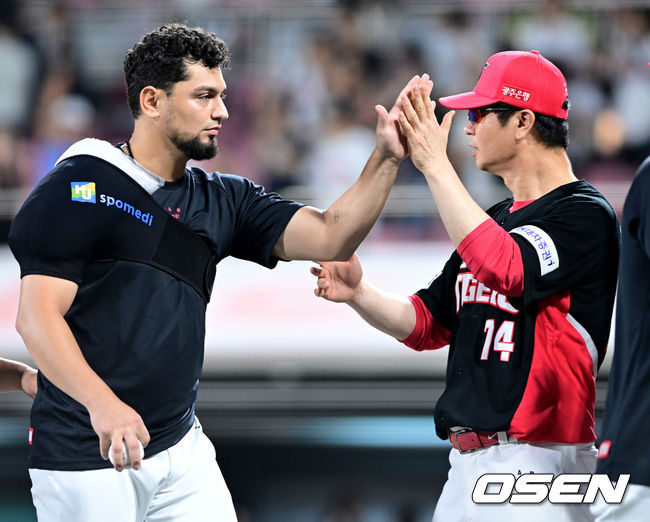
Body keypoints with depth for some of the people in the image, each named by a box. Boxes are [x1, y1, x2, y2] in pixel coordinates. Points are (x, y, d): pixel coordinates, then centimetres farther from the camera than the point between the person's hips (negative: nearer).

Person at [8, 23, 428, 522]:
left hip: (182, 449, 6)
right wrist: (101, 402, -31)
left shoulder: (222, 200, 13)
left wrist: (387, 159, -13)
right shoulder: (80, 187, -7)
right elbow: (38, 316, -15)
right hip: (85, 459, -6)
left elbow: (328, 238, 2)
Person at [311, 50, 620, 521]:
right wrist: (360, 294, -1)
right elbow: (427, 325, 19)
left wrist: (435, 166, -23)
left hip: (538, 462, -8)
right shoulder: (495, 221, 20)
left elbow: (505, 269, -26)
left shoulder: (586, 216, -8)